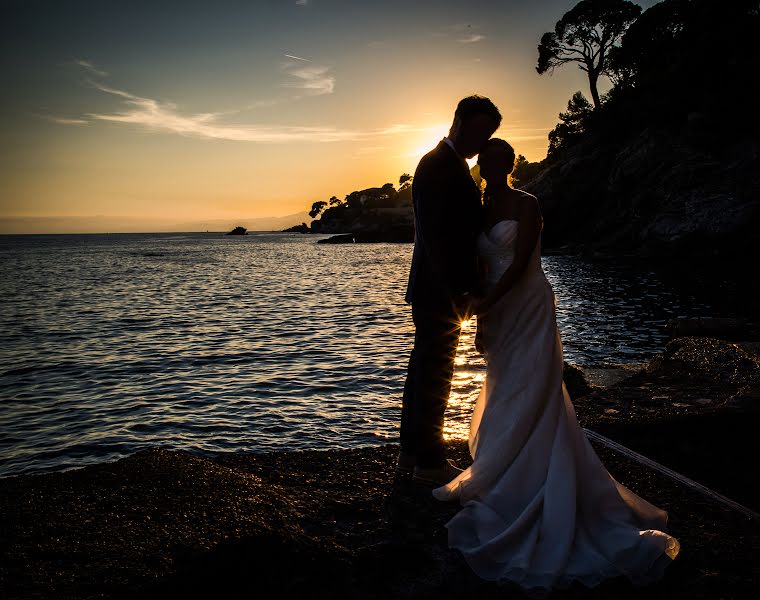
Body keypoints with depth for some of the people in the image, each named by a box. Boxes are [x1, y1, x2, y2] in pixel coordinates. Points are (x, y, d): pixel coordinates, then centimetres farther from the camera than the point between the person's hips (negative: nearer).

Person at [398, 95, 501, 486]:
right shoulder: (439, 165, -14)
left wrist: (464, 288, 17)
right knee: (434, 375, -2)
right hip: (440, 292, -11)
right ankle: (430, 462, 10)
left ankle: (412, 453, 25)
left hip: (436, 291, 11)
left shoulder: (450, 164, 18)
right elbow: (437, 234, -22)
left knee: (424, 370, 14)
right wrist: (460, 290, -21)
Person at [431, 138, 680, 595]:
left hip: (530, 309, -7)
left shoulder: (526, 205, -8)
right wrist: (482, 319, 6)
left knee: (529, 403, -4)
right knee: (504, 399, 12)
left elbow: (518, 265, -16)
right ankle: (507, 481, 25)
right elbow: (483, 268, 12)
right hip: (501, 313, 7)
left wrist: (482, 305, -18)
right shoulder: (481, 210, 11)